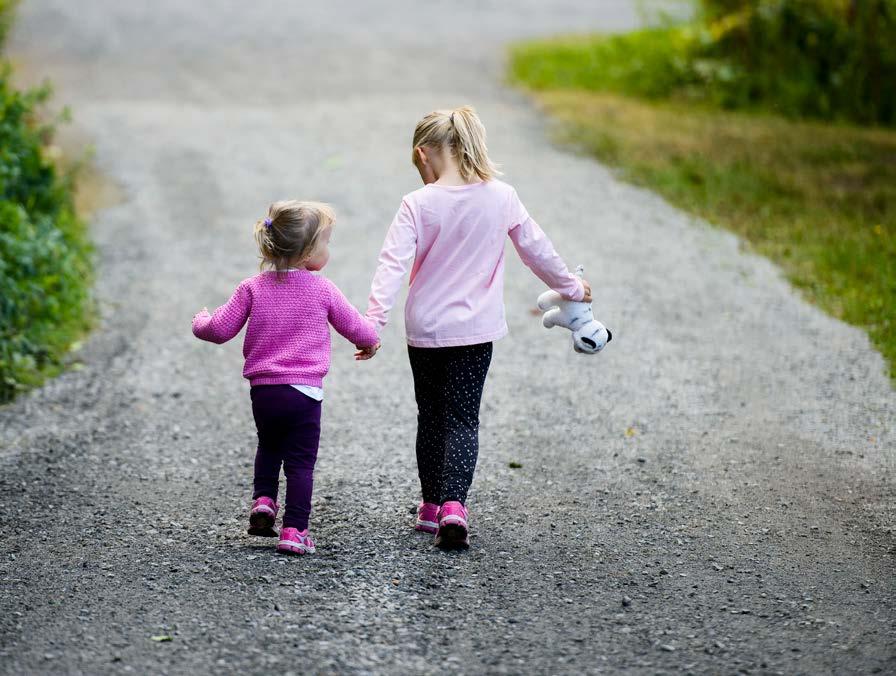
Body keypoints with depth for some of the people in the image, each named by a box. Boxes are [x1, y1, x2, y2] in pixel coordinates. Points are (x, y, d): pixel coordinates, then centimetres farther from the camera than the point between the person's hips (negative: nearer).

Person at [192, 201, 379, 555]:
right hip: (304, 391, -3)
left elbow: (221, 329, 2)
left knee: (269, 447, 28)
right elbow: (354, 326, 8)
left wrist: (201, 323, 24)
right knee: (300, 462, 2)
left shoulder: (253, 288, 1)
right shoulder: (323, 290, -3)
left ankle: (263, 500, 14)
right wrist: (369, 340, 31)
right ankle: (294, 529, -3)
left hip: (262, 389, 3)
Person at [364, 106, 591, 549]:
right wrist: (571, 287, 22)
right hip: (476, 329, 1)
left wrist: (373, 322, -21)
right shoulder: (501, 197, -3)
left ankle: (432, 506, 23)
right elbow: (537, 250, 7)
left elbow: (392, 265, -17)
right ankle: (454, 505, -16)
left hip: (425, 329, -1)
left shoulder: (418, 204, -11)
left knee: (431, 417, 15)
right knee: (463, 420, 3)